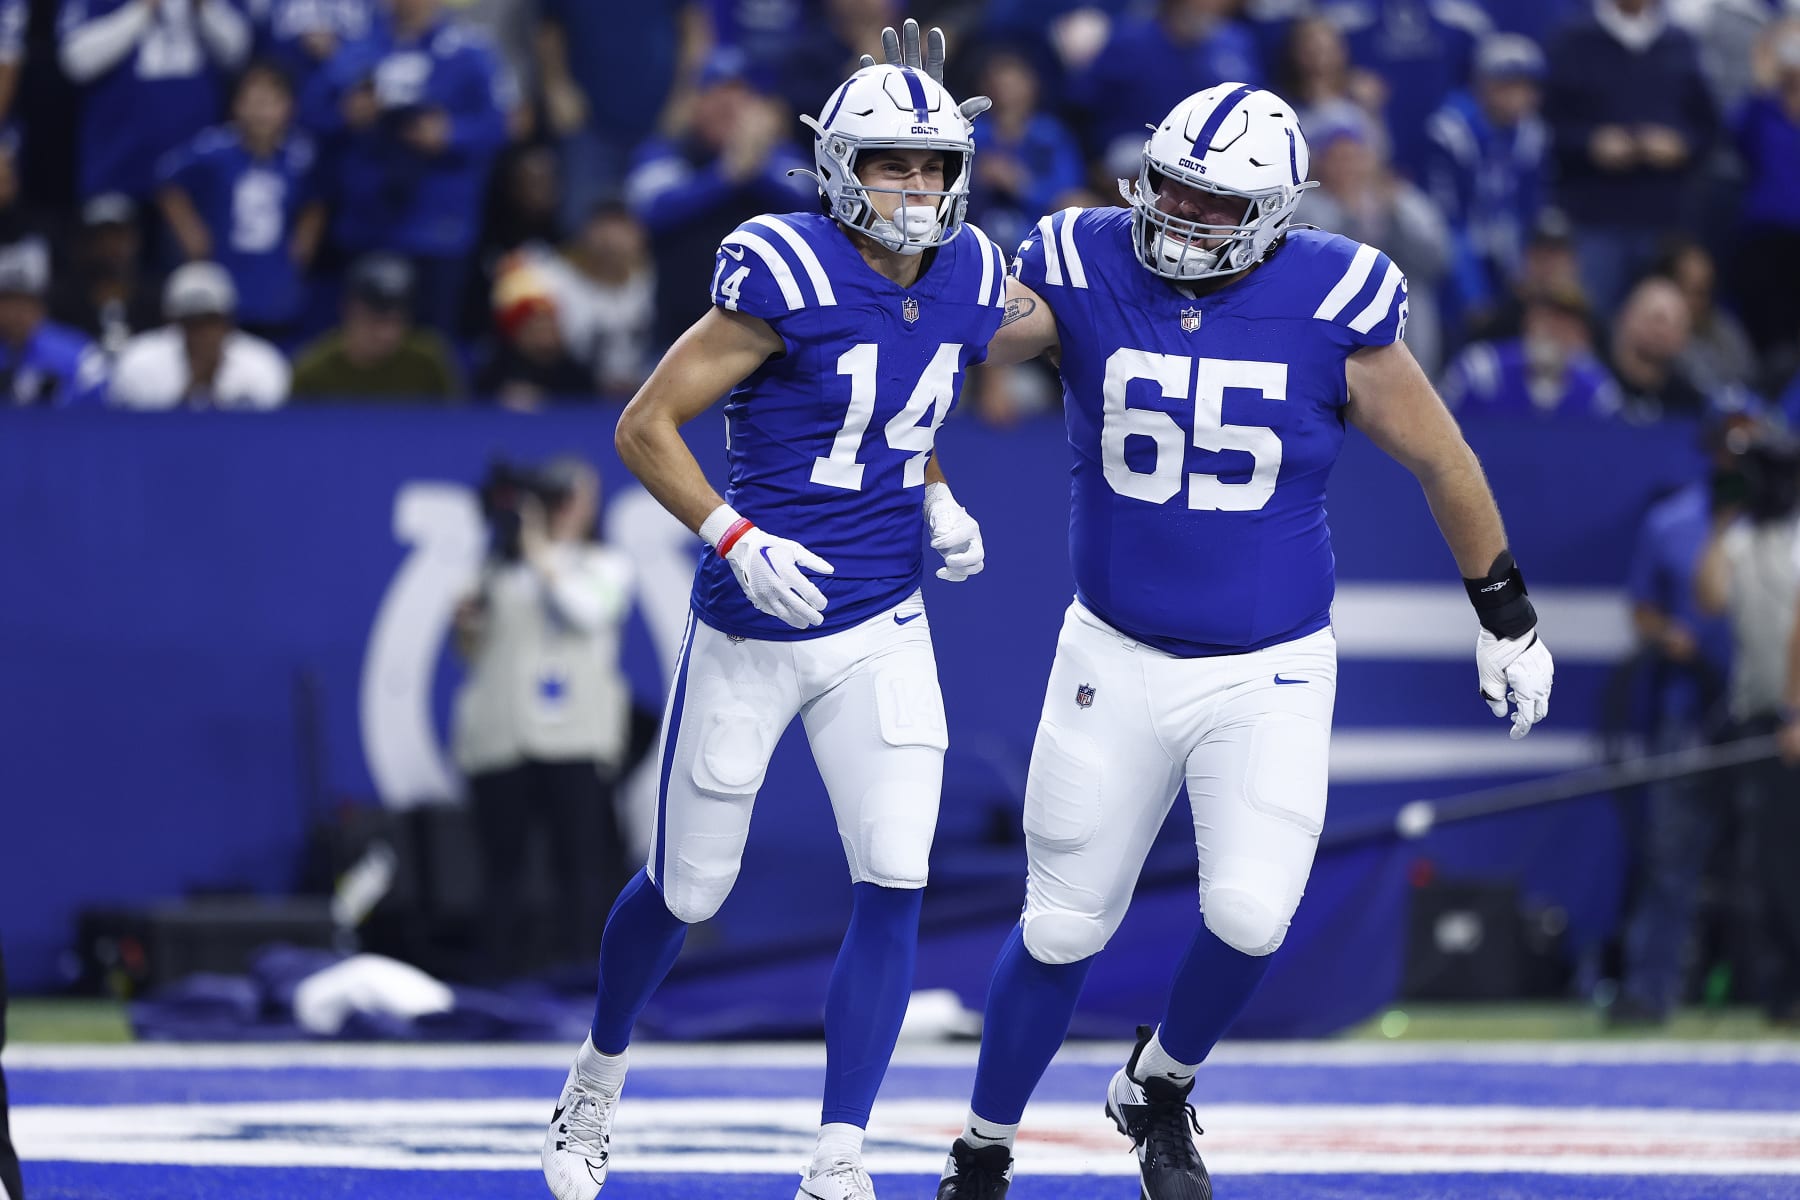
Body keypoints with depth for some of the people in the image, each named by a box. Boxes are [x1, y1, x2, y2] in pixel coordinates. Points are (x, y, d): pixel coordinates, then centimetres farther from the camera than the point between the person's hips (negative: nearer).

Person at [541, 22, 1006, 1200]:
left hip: (884, 629, 4)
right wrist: (736, 539, -25)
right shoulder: (789, 273, -17)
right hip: (754, 631, -4)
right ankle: (600, 1077, 39)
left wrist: (939, 502, 4)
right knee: (688, 889, 10)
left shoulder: (963, 282, 2)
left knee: (896, 884, -10)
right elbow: (646, 428, -14)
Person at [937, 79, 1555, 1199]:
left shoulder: (1333, 306, -11)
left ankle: (1160, 1087, 16)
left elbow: (1443, 464, 1)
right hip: (1116, 661, 1)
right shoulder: (1084, 272, -9)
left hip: (1272, 674, -1)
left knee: (1249, 916, -15)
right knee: (1062, 930, 7)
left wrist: (1507, 620, 9)